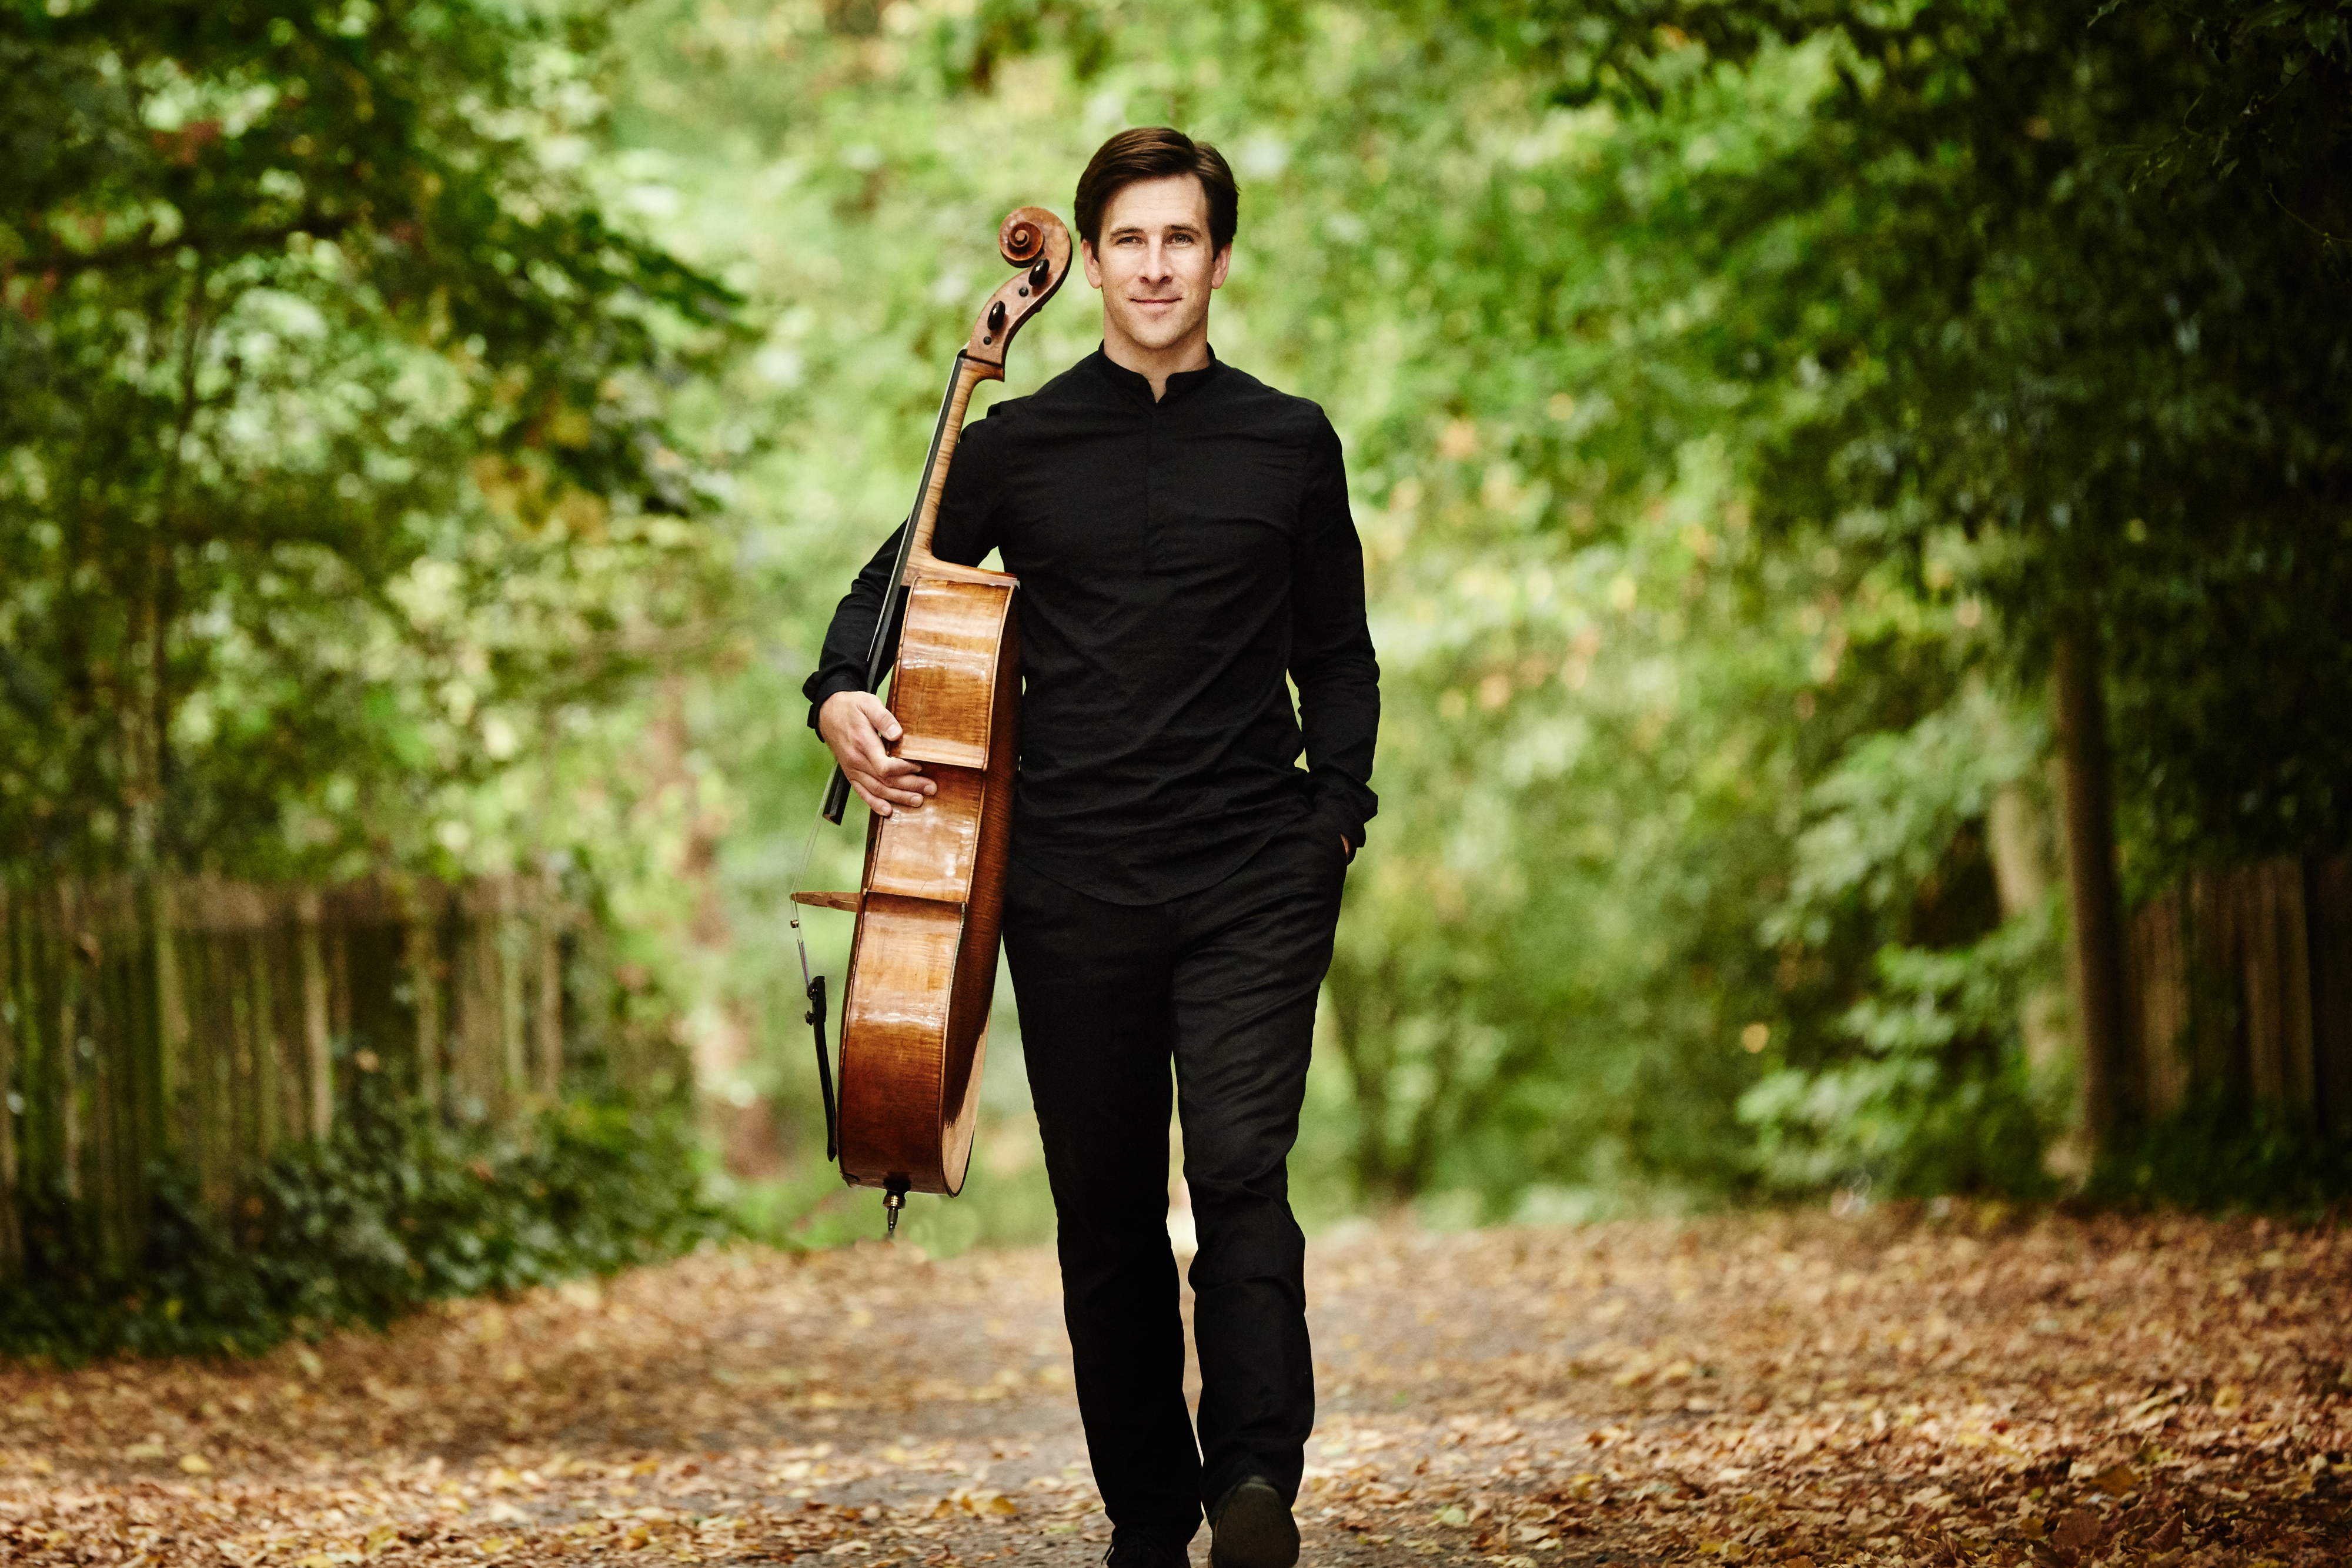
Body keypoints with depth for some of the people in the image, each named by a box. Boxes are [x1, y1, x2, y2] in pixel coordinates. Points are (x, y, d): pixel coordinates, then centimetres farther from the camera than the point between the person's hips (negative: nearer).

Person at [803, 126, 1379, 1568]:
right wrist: (844, 694, -4)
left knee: (1242, 1171, -18)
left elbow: (1338, 657, 16)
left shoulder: (1289, 444, 8)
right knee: (1107, 1206, 6)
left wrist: (1338, 804, 3)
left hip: (1252, 878, -1)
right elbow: (895, 589, 16)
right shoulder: (1019, 445, 7)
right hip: (1076, 887, 1)